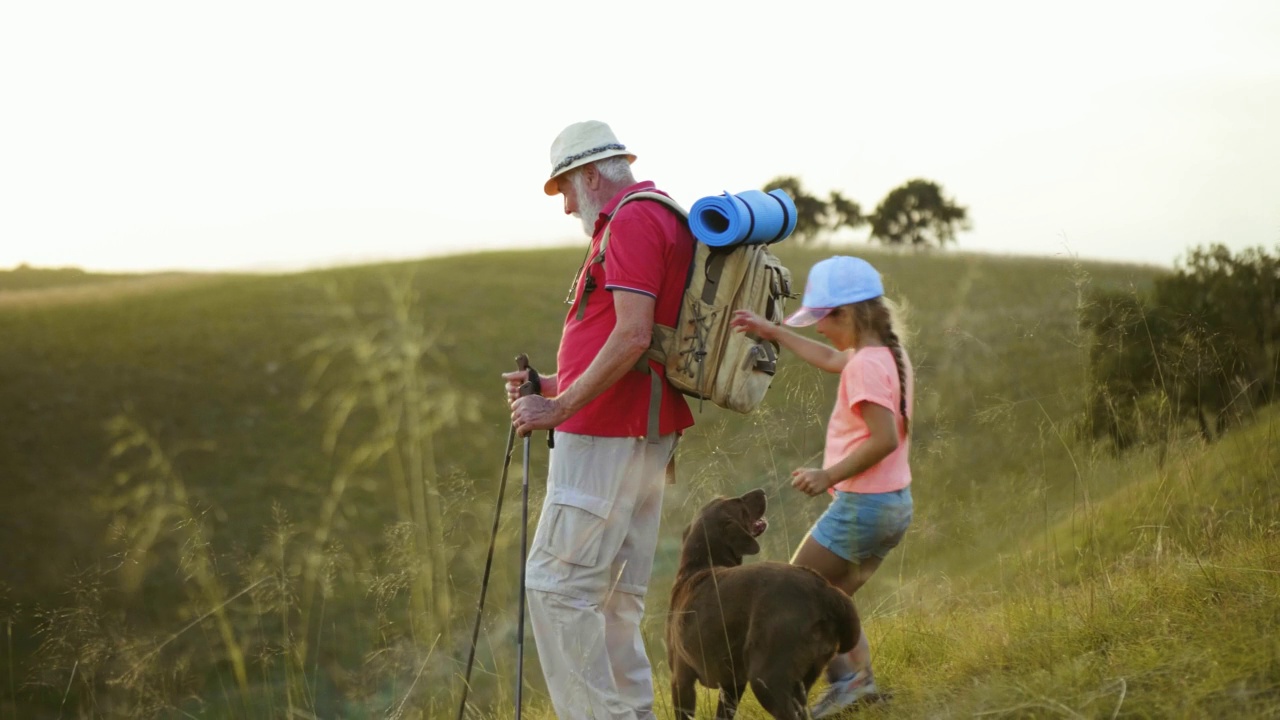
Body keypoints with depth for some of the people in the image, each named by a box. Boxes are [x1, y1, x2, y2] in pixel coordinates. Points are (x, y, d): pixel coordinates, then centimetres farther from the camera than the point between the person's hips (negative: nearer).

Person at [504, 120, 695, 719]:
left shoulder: (634, 221, -11)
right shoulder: (664, 221, 21)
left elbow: (632, 338, -22)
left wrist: (563, 408, -18)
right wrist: (555, 386, 18)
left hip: (605, 438, -10)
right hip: (645, 437, 10)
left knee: (557, 584, -9)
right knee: (614, 594, 11)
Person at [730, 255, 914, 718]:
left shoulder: (866, 365, -20)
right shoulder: (888, 355, 10)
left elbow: (885, 438, -27)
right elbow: (829, 359, 28)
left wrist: (831, 475, -23)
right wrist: (772, 331, 30)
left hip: (861, 506, -10)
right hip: (895, 505, 10)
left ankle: (845, 679, -7)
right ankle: (860, 677, 12)